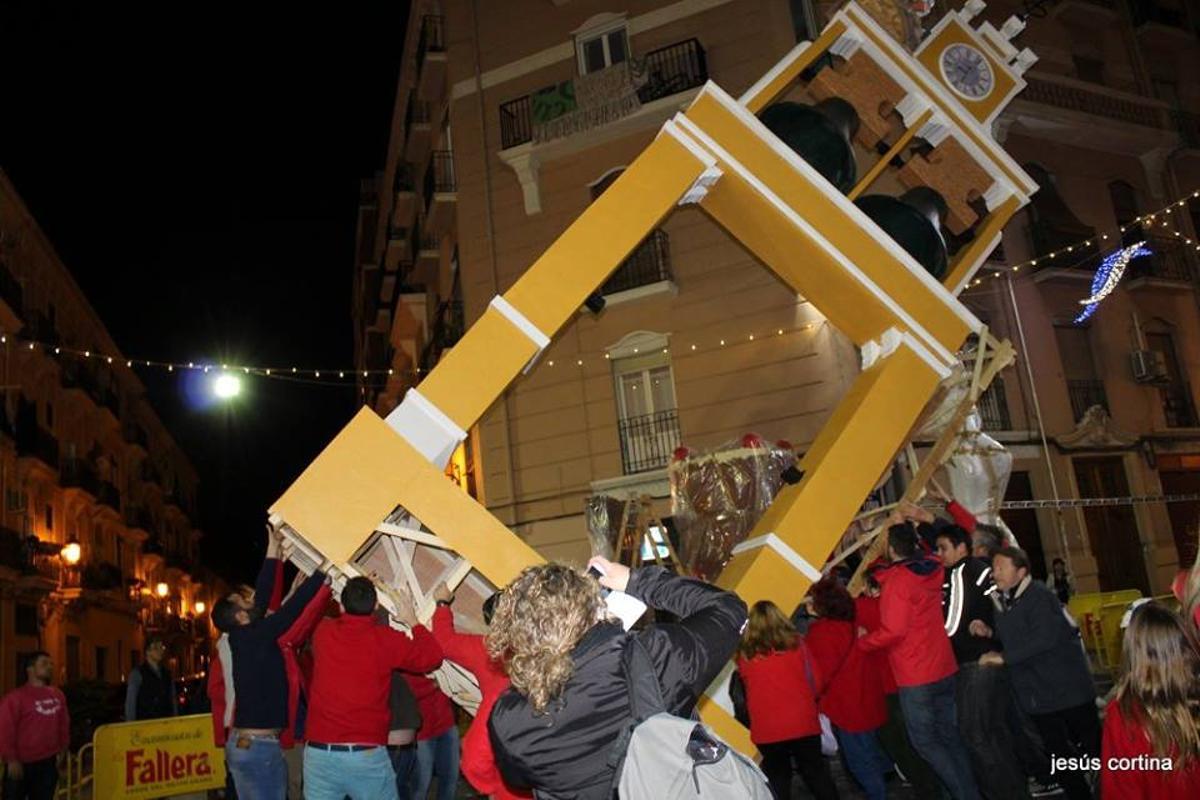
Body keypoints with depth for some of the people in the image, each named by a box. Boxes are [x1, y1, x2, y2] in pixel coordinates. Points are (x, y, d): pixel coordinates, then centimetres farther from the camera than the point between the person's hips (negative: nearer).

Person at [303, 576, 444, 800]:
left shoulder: (323, 632, 2)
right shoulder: (385, 640, -6)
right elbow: (432, 656, 3)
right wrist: (413, 622, 15)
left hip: (319, 753, 3)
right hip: (368, 755, -2)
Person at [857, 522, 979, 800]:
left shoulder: (897, 580, -19)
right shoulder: (932, 570, 1)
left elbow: (893, 631, -24)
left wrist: (861, 642, -9)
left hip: (916, 678, -7)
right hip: (944, 670, 8)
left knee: (925, 742, 3)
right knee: (950, 737, 16)